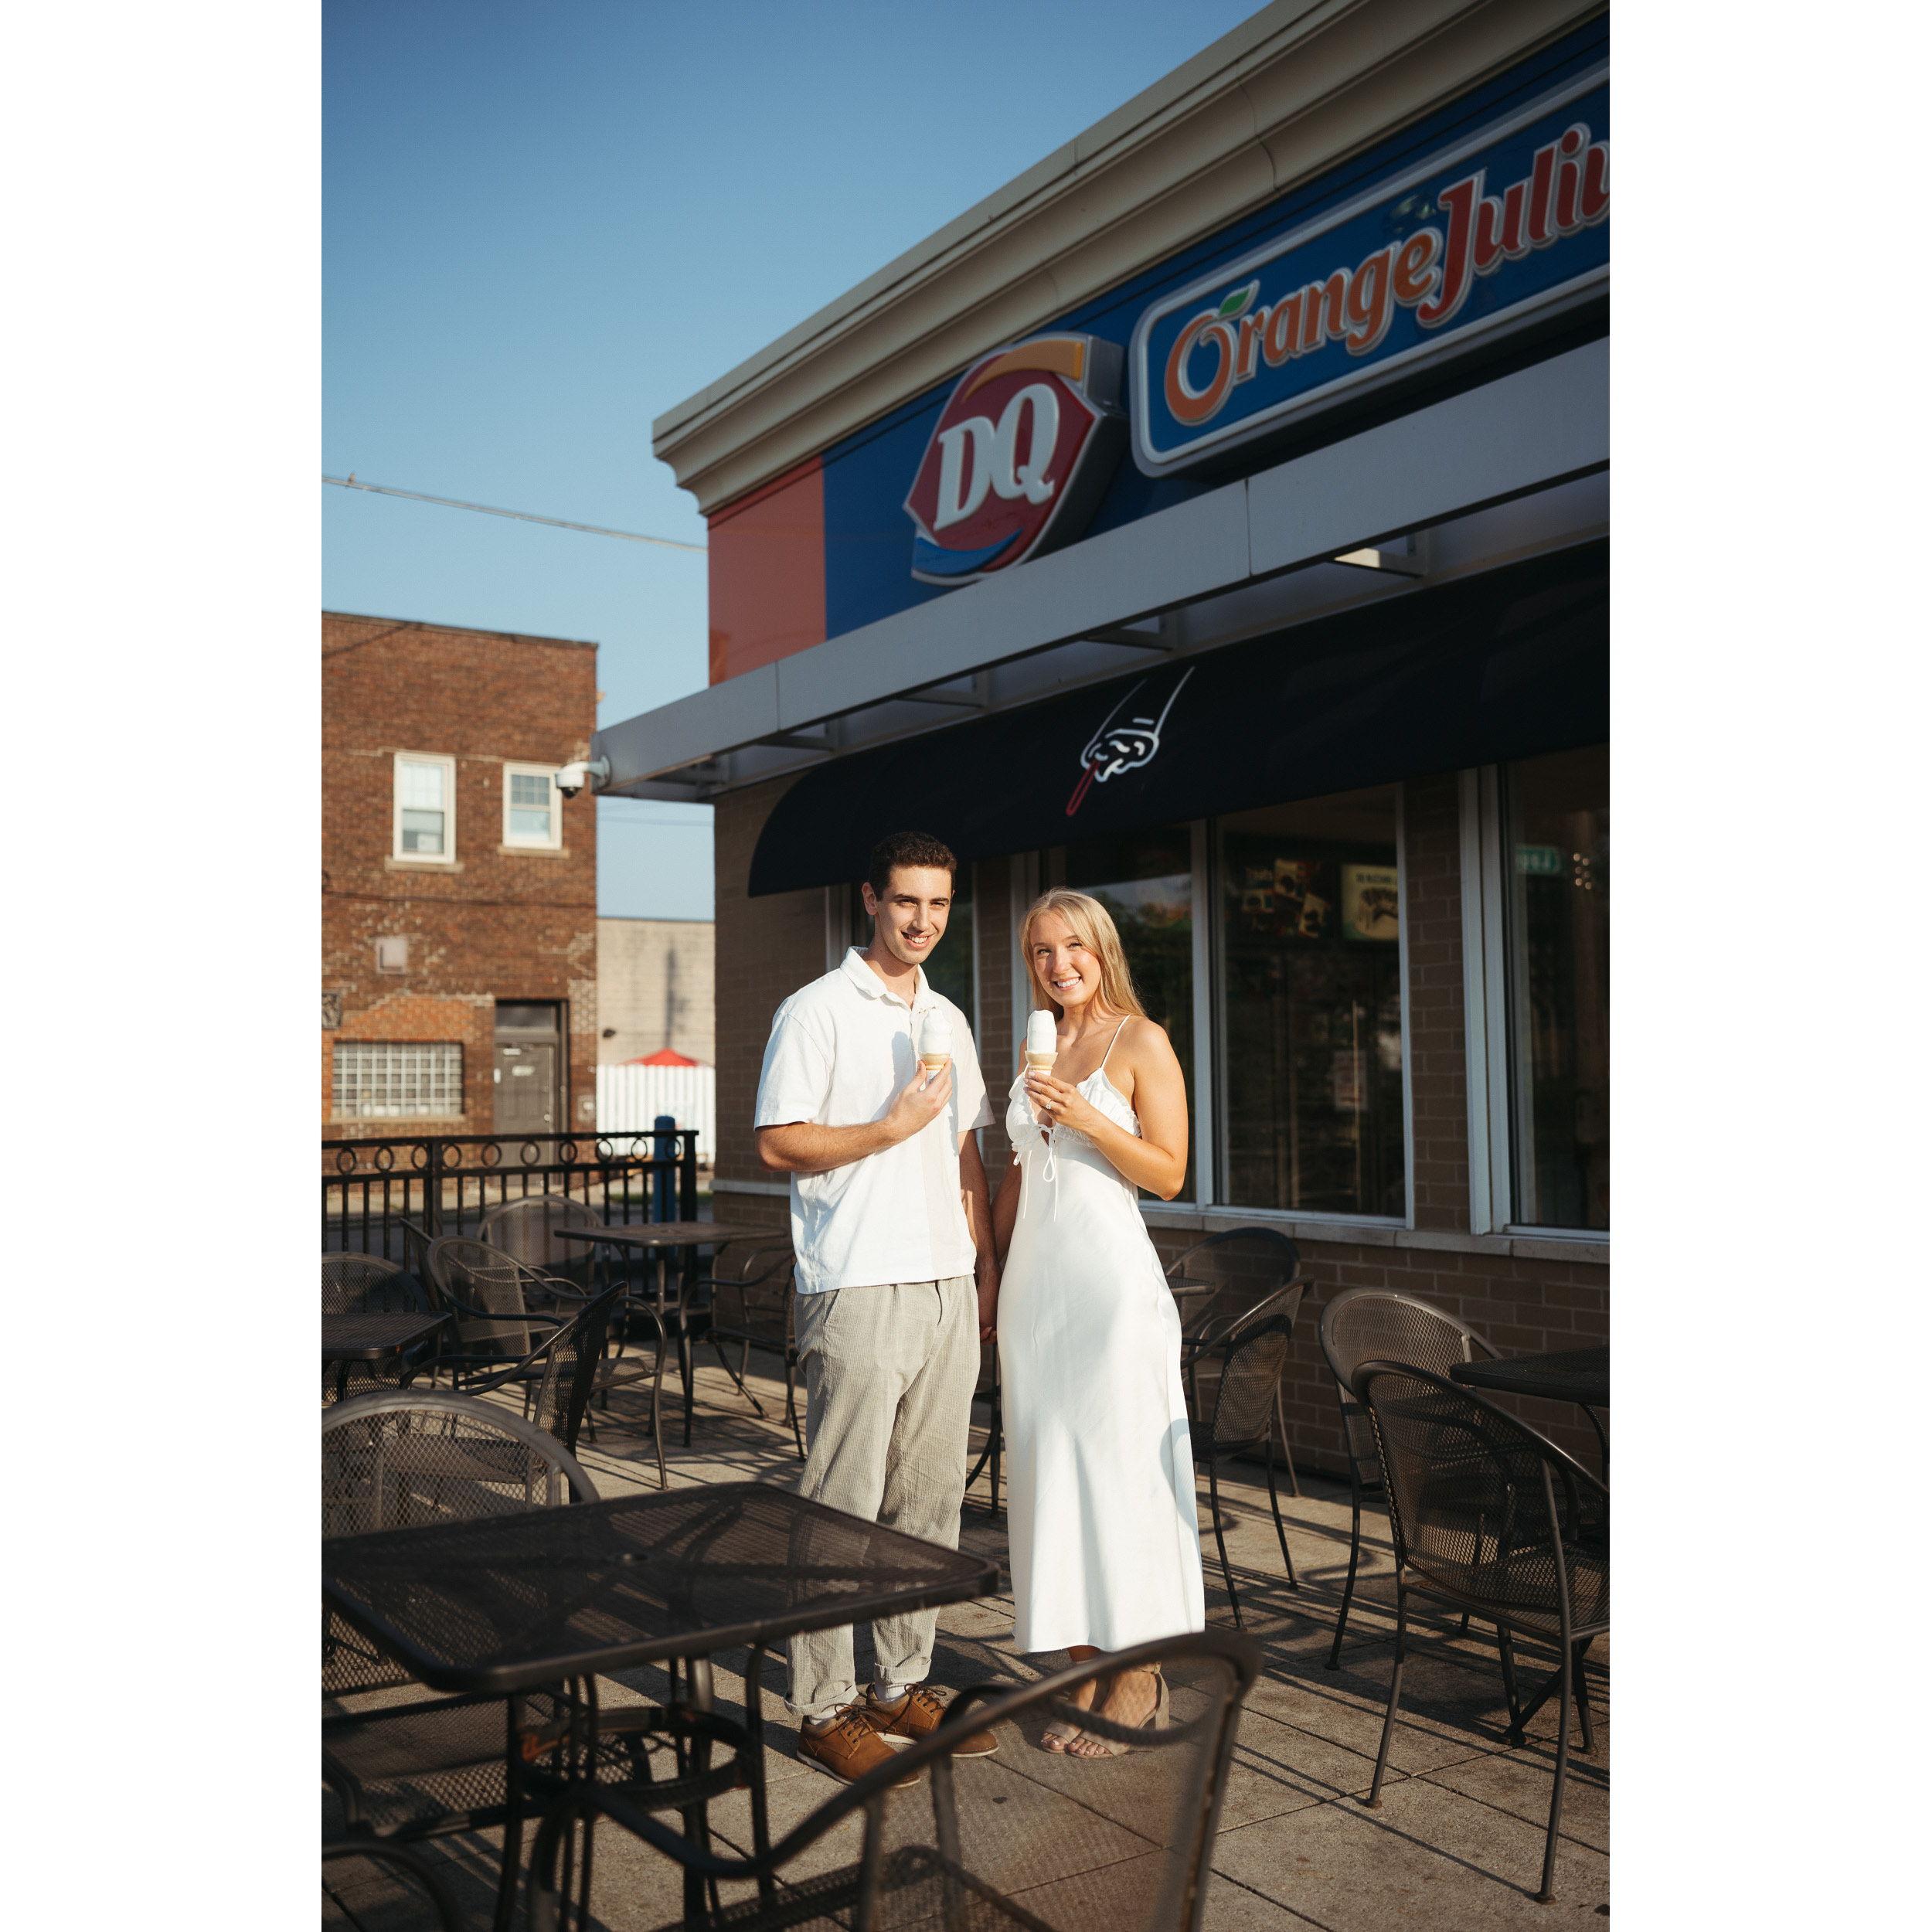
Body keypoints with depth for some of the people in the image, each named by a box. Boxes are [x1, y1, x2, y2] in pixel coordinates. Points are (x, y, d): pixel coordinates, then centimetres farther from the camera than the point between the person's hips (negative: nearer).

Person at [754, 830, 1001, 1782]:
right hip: (858, 1288, -6)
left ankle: (903, 1682, 22)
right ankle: (823, 1706, 8)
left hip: (947, 1286, 7)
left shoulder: (949, 1019, 17)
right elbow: (777, 1143, -9)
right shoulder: (818, 1010, -4)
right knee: (842, 1504, -3)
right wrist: (890, 1129, -14)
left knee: (931, 1497, 10)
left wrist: (987, 1264, 15)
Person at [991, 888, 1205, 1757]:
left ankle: (1141, 1676, 11)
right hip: (1033, 1279, 6)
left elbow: (1168, 1173, -8)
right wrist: (989, 1263, 18)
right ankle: (1087, 1667, 17)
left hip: (1111, 1277, -6)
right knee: (1051, 1470, 7)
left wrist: (1086, 1117, -19)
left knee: (1120, 1466, -1)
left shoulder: (1141, 1043, -3)